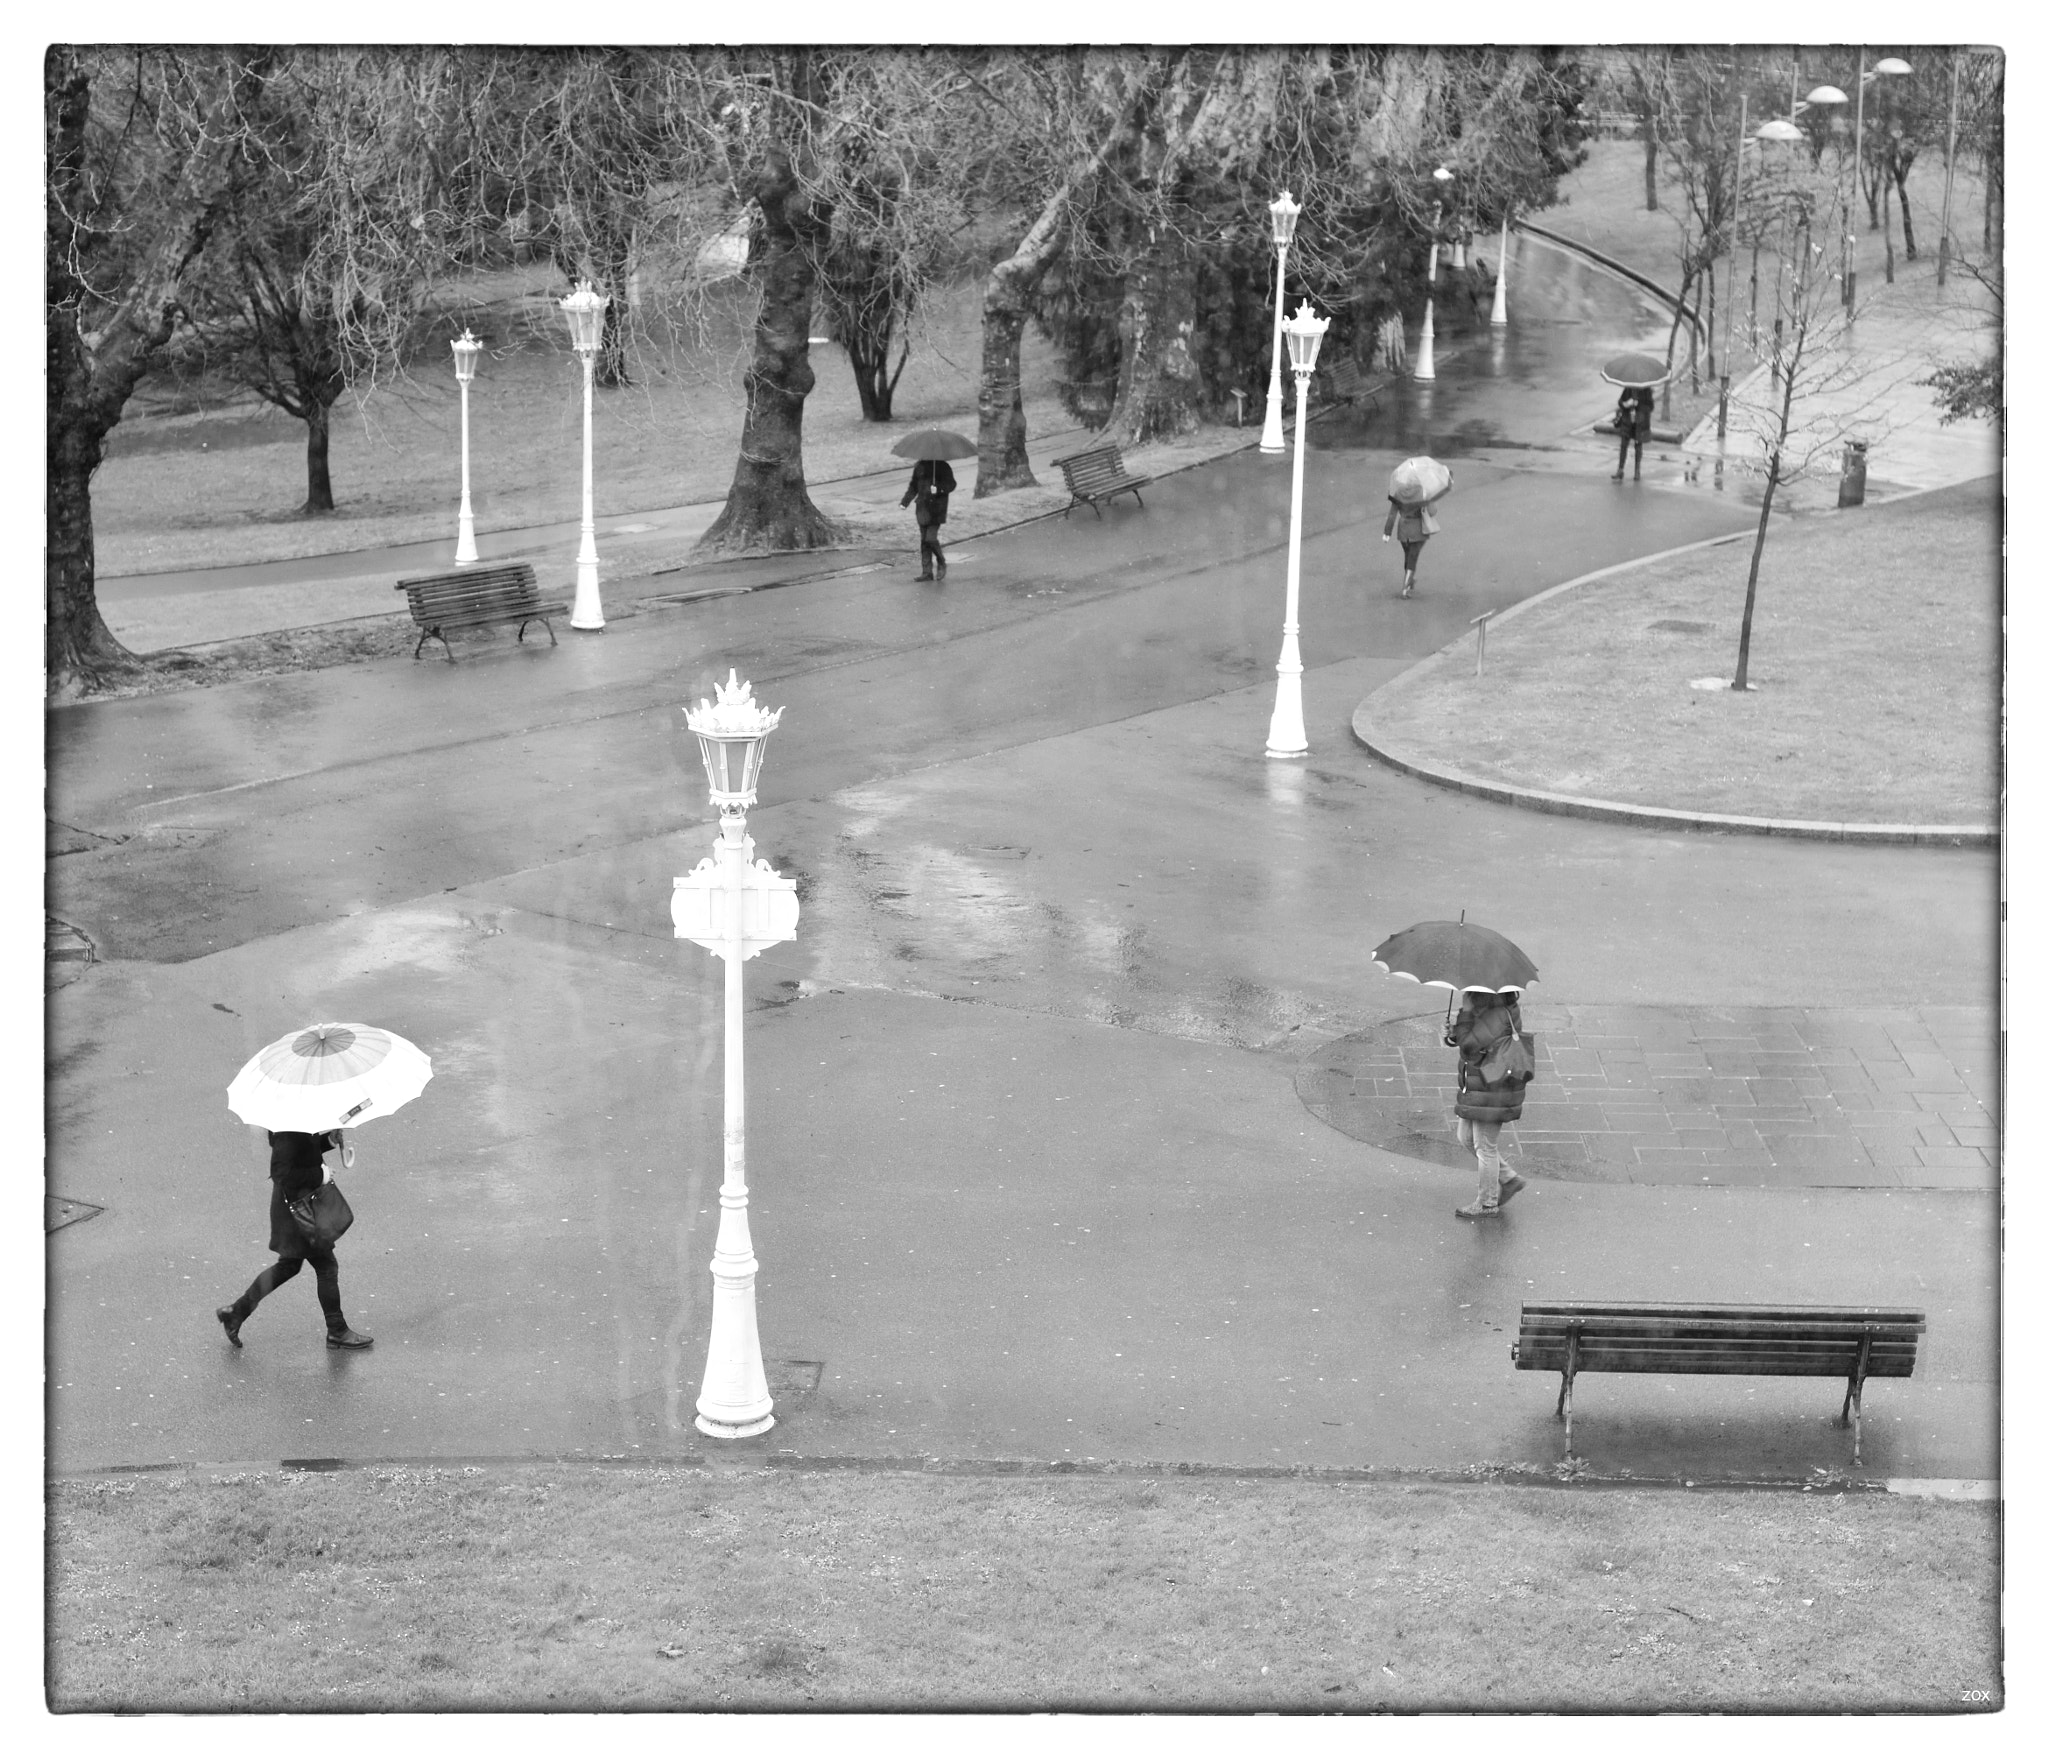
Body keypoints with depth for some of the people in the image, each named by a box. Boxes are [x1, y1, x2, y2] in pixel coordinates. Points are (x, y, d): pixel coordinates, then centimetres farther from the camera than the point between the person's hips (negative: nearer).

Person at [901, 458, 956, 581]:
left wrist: (938, 489, -25)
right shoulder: (919, 466, 10)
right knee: (923, 541, 5)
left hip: (936, 509, -5)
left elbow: (951, 485, -7)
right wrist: (904, 502, 6)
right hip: (923, 509, 5)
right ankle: (927, 572, 10)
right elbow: (913, 487, 17)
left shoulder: (942, 466, -5)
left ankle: (941, 564, 11)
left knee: (931, 538, -12)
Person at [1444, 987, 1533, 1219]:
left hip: (1493, 1090, -10)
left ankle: (1487, 1202, 18)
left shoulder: (1499, 1014, -24)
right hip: (1476, 1088, 10)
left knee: (1485, 1146, 3)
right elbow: (1463, 1039, 15)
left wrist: (1466, 1010, -24)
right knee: (1466, 1139, 18)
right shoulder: (1484, 1008, 6)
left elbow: (1469, 1045, -30)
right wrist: (1451, 1035, -7)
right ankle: (1509, 1178, 29)